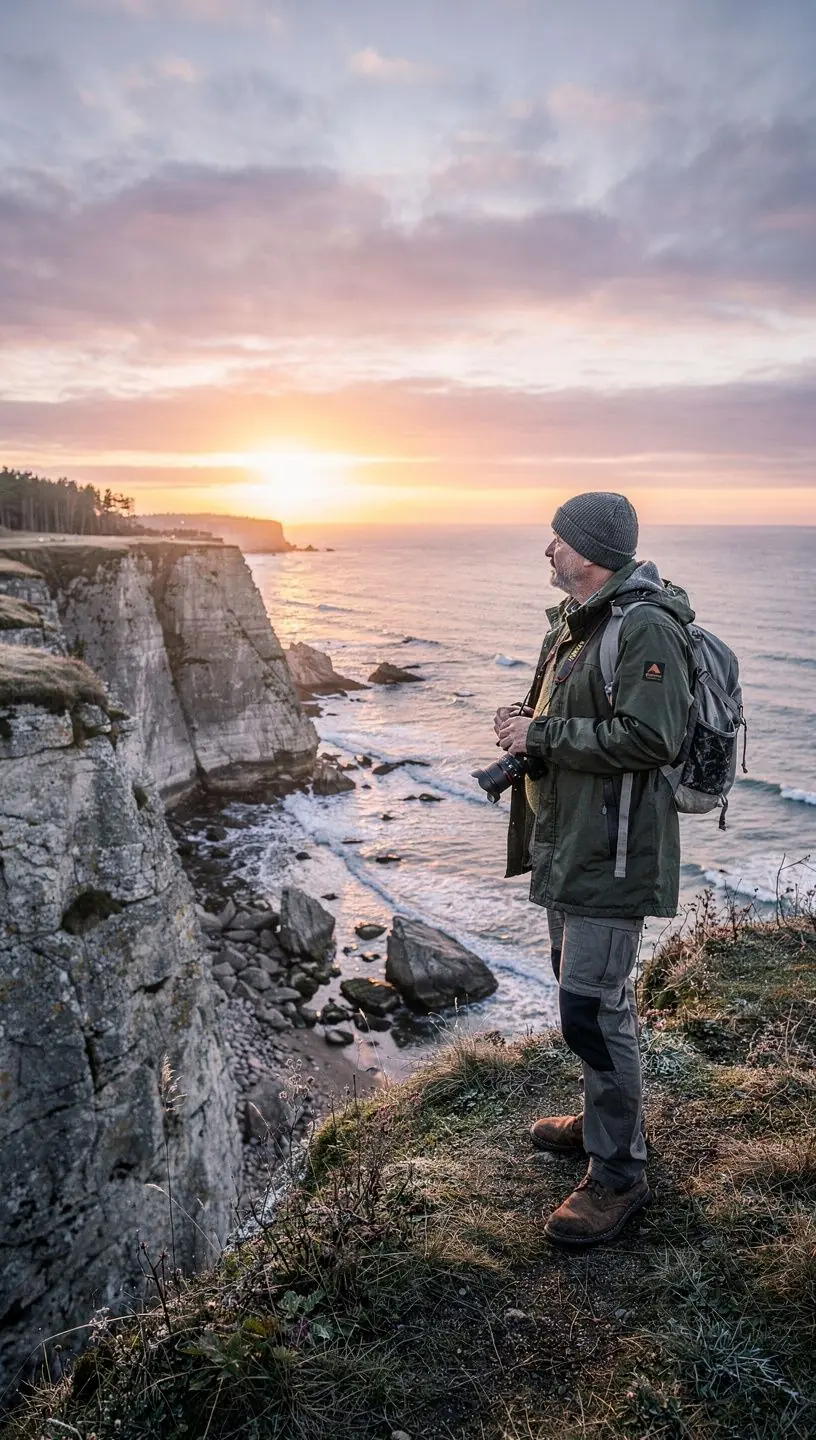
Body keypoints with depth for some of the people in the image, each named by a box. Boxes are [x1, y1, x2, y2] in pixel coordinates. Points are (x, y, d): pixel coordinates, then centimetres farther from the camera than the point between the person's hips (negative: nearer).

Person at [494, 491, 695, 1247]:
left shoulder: (645, 628, -20)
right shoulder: (576, 620, 12)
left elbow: (649, 735, -29)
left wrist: (542, 736, -22)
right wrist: (524, 719, 0)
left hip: (611, 851, -10)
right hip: (568, 840, 11)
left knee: (591, 1008, -6)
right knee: (587, 987, 22)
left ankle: (619, 1175, 12)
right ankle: (605, 1120, 42)